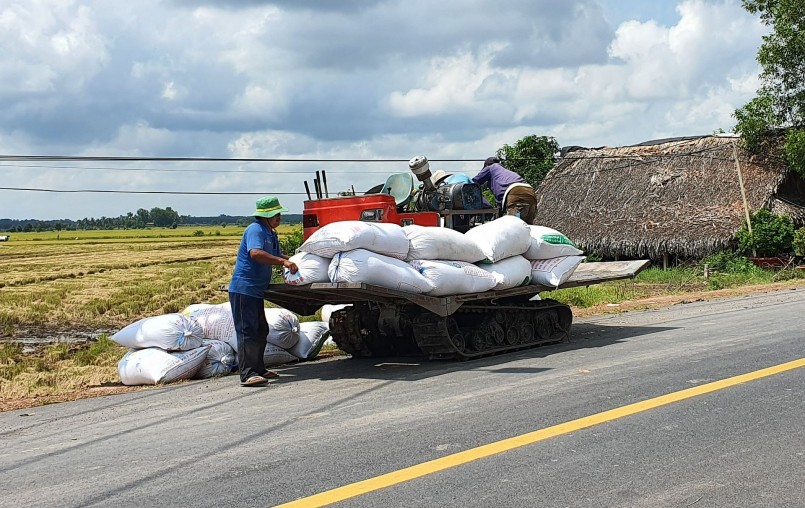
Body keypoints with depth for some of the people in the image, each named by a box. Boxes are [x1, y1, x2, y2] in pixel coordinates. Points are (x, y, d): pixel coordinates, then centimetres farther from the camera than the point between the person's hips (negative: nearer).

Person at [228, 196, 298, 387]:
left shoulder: (271, 234, 17)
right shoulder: (255, 230, -15)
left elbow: (276, 255, 25)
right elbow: (255, 253, -32)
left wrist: (292, 262, 6)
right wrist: (283, 261, -34)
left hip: (256, 291, 10)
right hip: (243, 289, -10)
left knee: (261, 330, 16)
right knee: (247, 331, -12)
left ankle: (258, 369, 26)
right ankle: (248, 374, -14)